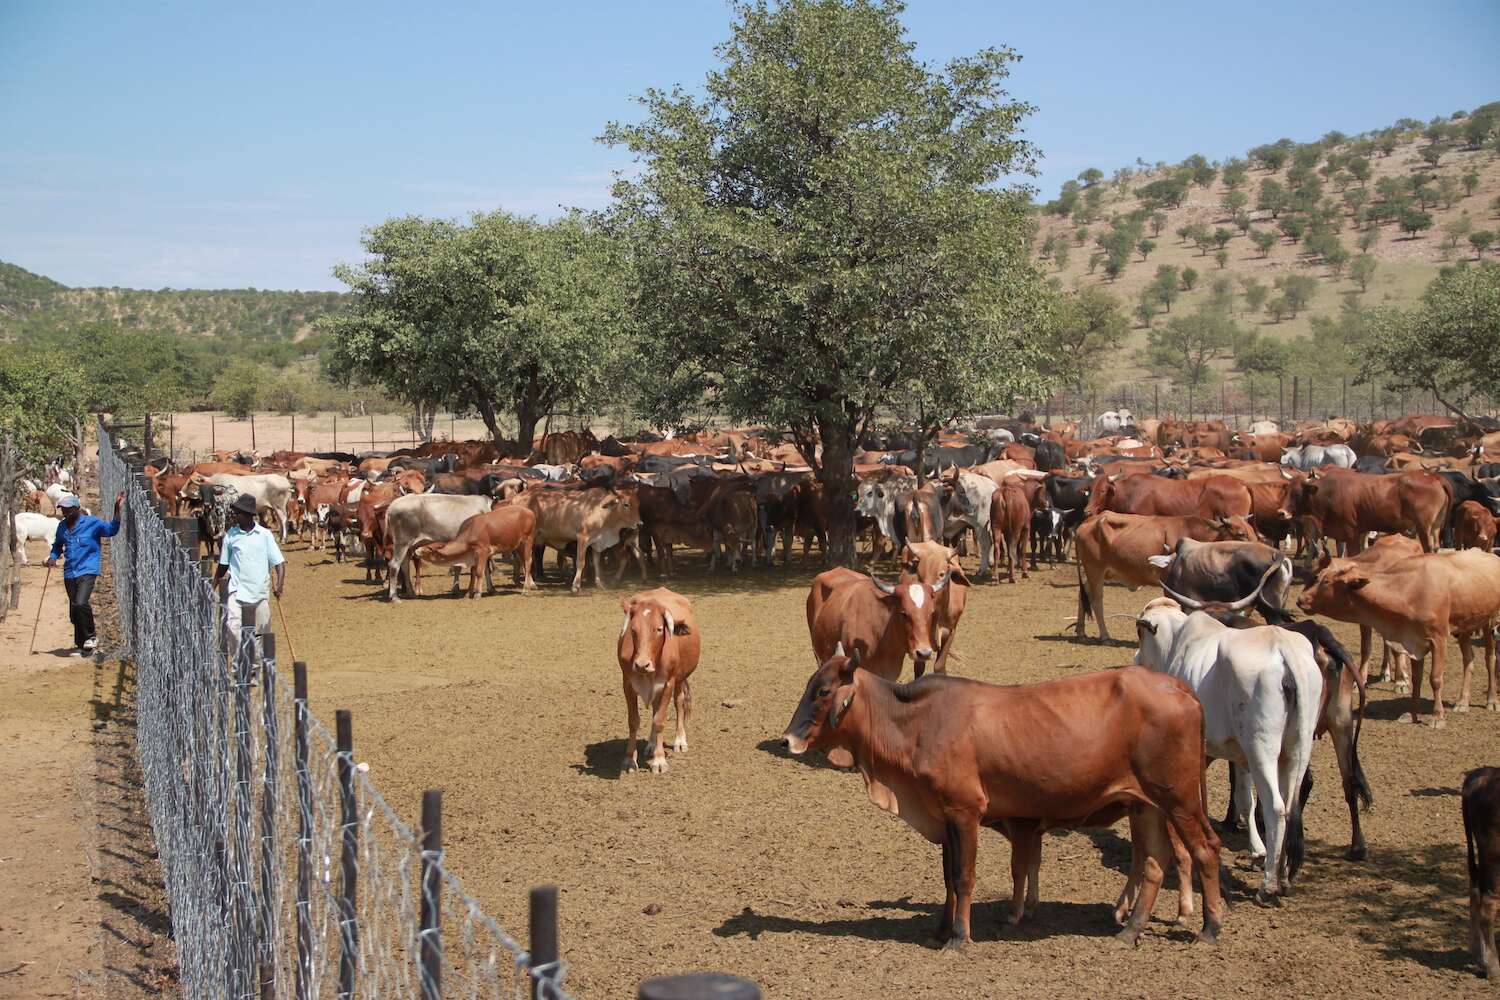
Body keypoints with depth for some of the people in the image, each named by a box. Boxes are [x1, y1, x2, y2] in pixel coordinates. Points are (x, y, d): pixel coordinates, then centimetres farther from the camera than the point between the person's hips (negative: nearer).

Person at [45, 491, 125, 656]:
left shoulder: (91, 523, -6)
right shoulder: (62, 526, 12)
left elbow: (111, 529, -19)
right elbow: (57, 545, 28)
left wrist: (117, 509, -30)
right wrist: (52, 557, 9)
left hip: (87, 571, -6)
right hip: (69, 574, 6)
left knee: (81, 603, -25)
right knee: (74, 612, 8)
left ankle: (91, 637, -4)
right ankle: (81, 645, 21)